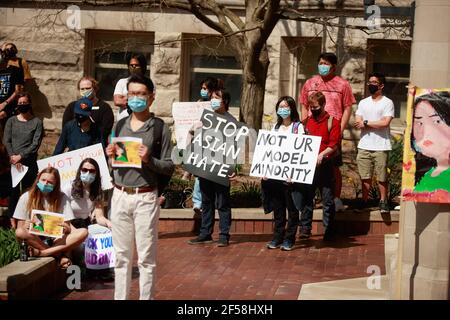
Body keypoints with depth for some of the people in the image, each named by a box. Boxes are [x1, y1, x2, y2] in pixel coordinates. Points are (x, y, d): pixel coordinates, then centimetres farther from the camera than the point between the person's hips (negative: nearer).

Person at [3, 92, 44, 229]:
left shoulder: (37, 122, 2)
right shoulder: (11, 121, 9)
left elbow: (36, 143, -5)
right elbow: (6, 141, 3)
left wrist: (20, 156, -11)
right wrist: (13, 157, -10)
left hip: (29, 161, -1)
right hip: (13, 161, 1)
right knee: (13, 189, -1)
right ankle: (12, 219, 4)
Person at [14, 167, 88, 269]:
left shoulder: (62, 198, 3)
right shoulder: (26, 197, 0)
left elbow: (68, 227, 0)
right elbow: (20, 229, 0)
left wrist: (67, 229, -24)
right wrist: (25, 227, -24)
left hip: (56, 239, 1)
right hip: (34, 240, -1)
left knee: (83, 232, -25)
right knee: (19, 232, -34)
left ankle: (41, 253, -29)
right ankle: (60, 255, -27)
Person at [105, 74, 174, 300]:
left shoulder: (160, 128, -1)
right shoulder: (119, 125, 13)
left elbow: (169, 167, -2)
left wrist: (149, 160, -19)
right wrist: (111, 156, -1)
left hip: (145, 198, -4)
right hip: (119, 196, 4)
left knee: (146, 258, 1)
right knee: (121, 255, 11)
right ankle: (120, 297, 19)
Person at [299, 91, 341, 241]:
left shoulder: (332, 122, 0)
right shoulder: (306, 122, 13)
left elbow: (334, 145, -9)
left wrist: (322, 154, -23)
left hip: (324, 165, -4)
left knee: (327, 200, 1)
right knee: (306, 198, 5)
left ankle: (328, 232, 7)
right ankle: (305, 229, 10)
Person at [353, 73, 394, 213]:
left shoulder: (387, 103, 0)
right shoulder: (363, 103, 14)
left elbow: (385, 122, -13)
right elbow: (357, 122, 3)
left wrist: (366, 123, -7)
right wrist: (376, 125, -8)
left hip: (381, 146, -4)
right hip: (364, 145, 4)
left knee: (382, 177, 0)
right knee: (365, 176, 7)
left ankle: (383, 201, 12)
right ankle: (364, 201, 15)